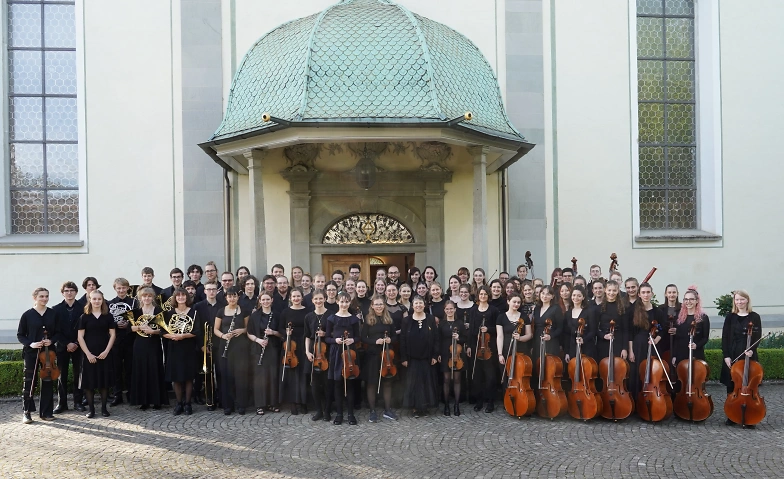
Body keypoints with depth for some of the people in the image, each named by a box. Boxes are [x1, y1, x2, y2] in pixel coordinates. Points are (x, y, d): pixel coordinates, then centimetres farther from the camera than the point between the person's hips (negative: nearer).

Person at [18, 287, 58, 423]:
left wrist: (51, 341, -10)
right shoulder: (27, 315, -2)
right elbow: (20, 335, 2)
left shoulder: (53, 314, 4)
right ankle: (26, 412, 13)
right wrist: (30, 344, -14)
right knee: (29, 382, 1)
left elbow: (57, 332, 10)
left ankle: (46, 412, 14)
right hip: (31, 352, -2)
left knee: (48, 382, 5)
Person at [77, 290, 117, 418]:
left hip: (104, 354, 1)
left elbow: (112, 335, 3)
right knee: (89, 381, 0)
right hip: (88, 354, -1)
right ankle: (91, 408, 10)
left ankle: (104, 407, 12)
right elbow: (80, 337, -2)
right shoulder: (84, 317, 2)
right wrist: (88, 354, -10)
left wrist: (106, 351, -8)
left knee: (104, 380, 3)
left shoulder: (108, 316, 5)